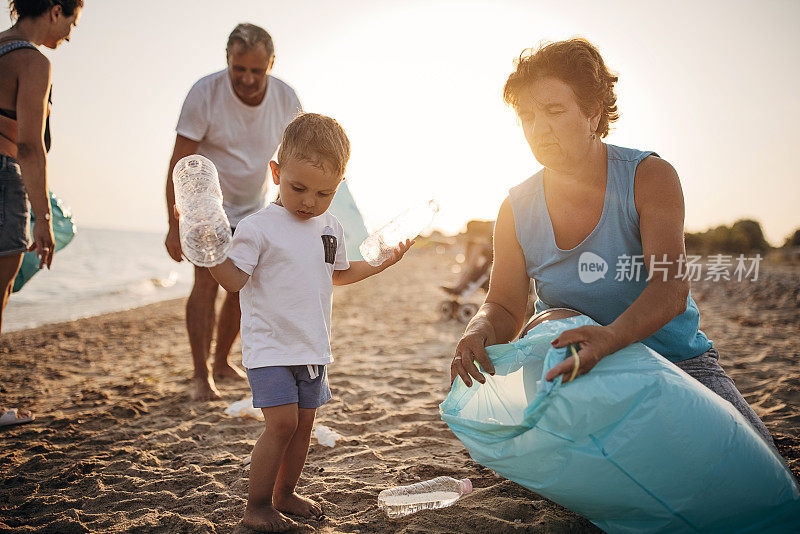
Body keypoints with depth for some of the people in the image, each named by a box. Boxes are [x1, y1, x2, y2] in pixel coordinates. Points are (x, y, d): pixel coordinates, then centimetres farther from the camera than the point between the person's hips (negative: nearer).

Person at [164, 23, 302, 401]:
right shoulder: (205, 94, -22)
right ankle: (201, 376, -9)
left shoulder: (286, 99, -12)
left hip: (253, 210, 4)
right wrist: (174, 224, -24)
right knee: (207, 282, -16)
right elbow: (179, 163, -20)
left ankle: (222, 361, 27)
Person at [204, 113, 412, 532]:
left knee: (303, 423, 11)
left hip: (313, 348, 6)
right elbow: (234, 279, -15)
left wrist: (381, 263, 15)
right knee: (282, 422, -13)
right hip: (270, 345, -6)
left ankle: (284, 494, 30)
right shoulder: (257, 227, -10)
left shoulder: (330, 228, 9)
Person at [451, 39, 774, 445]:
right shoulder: (517, 210, -4)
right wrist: (480, 331, -27)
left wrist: (609, 338, -47)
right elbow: (504, 307, -1)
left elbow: (671, 289, -25)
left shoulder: (650, 177, -12)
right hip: (578, 368, 3)